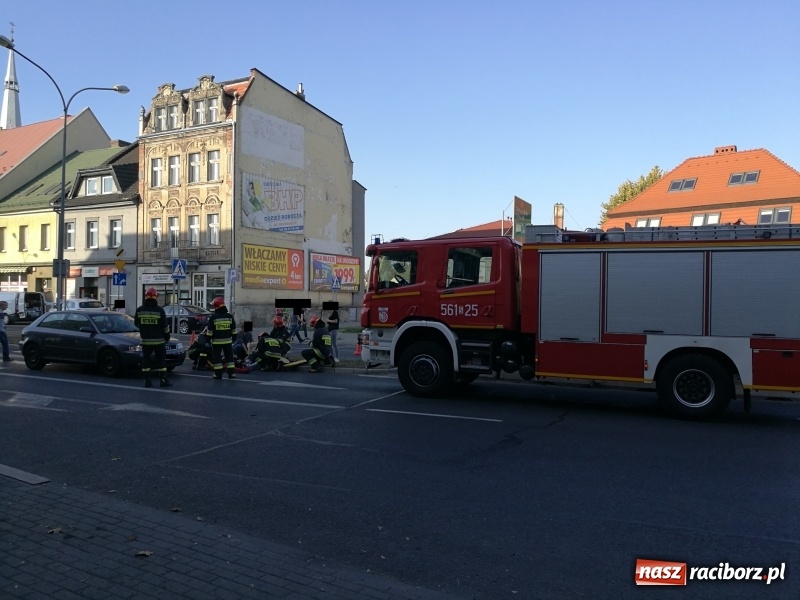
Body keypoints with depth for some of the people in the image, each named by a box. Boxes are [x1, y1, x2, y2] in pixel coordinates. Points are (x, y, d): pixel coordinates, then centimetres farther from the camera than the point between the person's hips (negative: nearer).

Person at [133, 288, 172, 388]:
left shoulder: (139, 310, -1)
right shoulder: (159, 310, -11)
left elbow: (136, 323, 12)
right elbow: (165, 326, -8)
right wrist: (167, 336, 7)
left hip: (145, 340, 3)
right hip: (159, 340, -3)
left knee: (146, 360, 8)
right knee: (161, 360, 3)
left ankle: (147, 381, 7)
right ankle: (163, 380, 2)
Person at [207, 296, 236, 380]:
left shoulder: (213, 317, -10)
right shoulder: (230, 316, 1)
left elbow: (210, 331, -7)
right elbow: (234, 329, 6)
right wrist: (233, 338, 17)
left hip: (217, 341, -3)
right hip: (228, 340, 3)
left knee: (217, 357, 4)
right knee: (229, 357, 9)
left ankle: (218, 374, 4)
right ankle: (232, 373, 7)